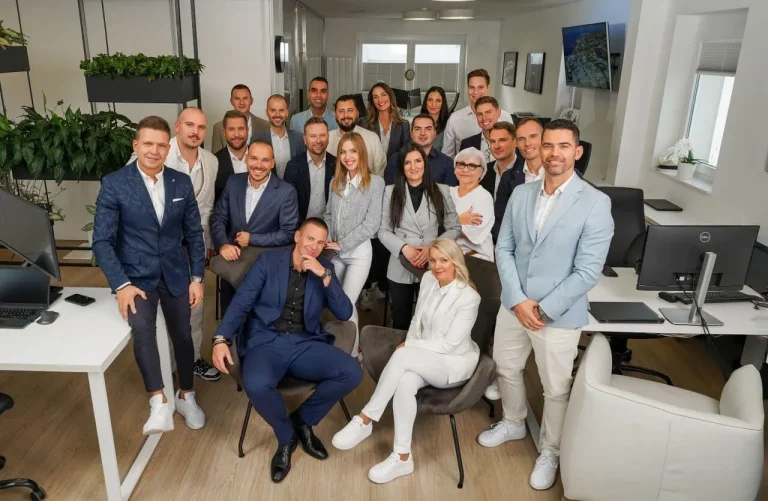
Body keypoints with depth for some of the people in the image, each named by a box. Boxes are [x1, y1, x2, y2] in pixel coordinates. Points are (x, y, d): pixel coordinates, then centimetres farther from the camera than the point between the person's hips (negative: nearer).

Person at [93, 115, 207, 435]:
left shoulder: (182, 183, -1)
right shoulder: (113, 184, -10)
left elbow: (194, 234, 5)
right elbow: (102, 240, -11)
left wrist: (197, 278, 1)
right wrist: (121, 285, -20)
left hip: (175, 274, 3)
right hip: (136, 276, -3)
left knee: (182, 336, 11)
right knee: (141, 328, -29)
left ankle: (186, 397, 32)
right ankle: (159, 403, -24)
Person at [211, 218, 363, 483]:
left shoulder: (325, 269, 9)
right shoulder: (268, 260, 3)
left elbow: (345, 313, -2)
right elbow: (241, 302, -3)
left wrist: (325, 275, -13)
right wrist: (221, 338, -19)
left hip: (306, 344, 3)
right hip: (266, 342, -2)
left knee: (352, 373, -22)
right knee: (256, 385, -35)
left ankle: (303, 419, 6)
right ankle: (286, 436, -1)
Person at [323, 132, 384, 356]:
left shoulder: (375, 182, -9)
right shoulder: (335, 182, 9)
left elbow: (371, 223, -14)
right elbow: (329, 215, 14)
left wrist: (341, 244, -13)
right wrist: (328, 240, -4)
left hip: (359, 252, -5)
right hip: (336, 253, 5)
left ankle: (352, 353, 12)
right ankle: (347, 347, 30)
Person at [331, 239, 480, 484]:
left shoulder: (468, 297, -18)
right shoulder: (428, 280, 2)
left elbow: (450, 344, -19)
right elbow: (417, 320, 11)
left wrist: (409, 347, -16)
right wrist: (410, 346, -6)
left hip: (455, 363, -5)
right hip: (425, 360, 5)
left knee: (401, 355, -33)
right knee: (404, 382, -32)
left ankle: (365, 420, -23)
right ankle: (402, 457, -24)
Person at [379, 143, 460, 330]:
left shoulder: (441, 191, 1)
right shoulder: (391, 191, 2)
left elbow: (455, 228, 2)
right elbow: (383, 231, 1)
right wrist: (404, 248, -15)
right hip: (400, 269, 1)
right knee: (400, 322, 14)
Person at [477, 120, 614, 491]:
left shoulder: (595, 203, -14)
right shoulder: (520, 194, 1)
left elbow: (587, 272, -16)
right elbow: (503, 249, 1)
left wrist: (544, 309, -17)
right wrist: (518, 300, -11)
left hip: (559, 315, -4)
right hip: (513, 305, 5)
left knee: (555, 390, 12)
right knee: (506, 369, 22)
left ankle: (550, 451, 37)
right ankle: (513, 423, 50)